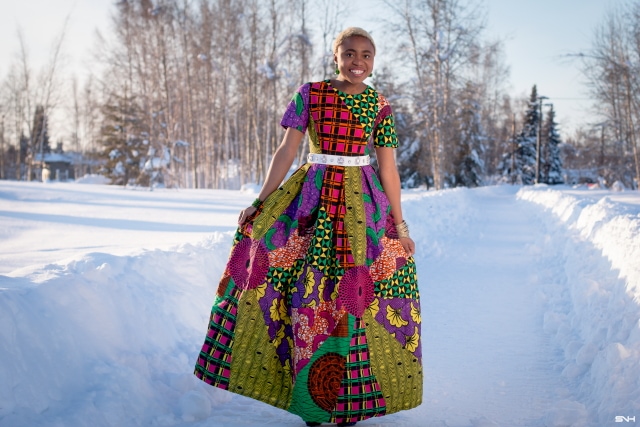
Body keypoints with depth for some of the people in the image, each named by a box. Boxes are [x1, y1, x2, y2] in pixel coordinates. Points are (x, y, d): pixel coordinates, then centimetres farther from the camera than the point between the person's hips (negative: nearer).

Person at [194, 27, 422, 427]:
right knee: (307, 288, 0)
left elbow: (388, 167, 5)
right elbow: (287, 150, 0)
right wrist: (260, 203, -3)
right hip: (313, 197, 0)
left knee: (353, 291, -2)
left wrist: (400, 224, 3)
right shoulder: (310, 94, 1)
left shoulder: (380, 106, 3)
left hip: (363, 201, 0)